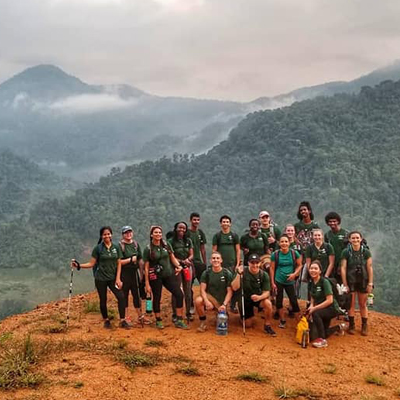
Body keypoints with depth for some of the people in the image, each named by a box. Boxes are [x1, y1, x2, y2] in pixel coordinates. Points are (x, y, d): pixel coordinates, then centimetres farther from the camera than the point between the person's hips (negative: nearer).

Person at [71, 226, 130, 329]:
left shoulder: (116, 248, 3)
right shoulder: (98, 248, -5)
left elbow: (119, 264, 4)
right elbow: (91, 264, -4)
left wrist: (118, 279, -3)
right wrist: (78, 265, -17)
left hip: (113, 278, 2)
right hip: (101, 279, -2)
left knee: (121, 297, -12)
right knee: (103, 300, 6)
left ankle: (122, 321, -4)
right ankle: (106, 320, 26)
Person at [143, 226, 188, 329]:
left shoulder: (166, 245, 5)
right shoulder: (148, 249, -4)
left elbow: (172, 258, 12)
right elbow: (146, 267, -3)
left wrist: (178, 265, -10)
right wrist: (147, 284, -6)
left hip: (168, 275, 3)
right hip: (155, 277, -3)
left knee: (179, 294, -6)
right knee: (157, 298, 4)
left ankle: (179, 321, 3)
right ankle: (158, 321, 25)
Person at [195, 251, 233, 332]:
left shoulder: (227, 273, -5)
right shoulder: (206, 273, -2)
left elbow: (229, 291, -7)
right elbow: (202, 290, -8)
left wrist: (224, 305, -21)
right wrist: (206, 301, -26)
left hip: (222, 301, 0)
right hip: (209, 299, 0)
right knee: (198, 301, -33)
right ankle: (203, 322, -10)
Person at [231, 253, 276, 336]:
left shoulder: (264, 275, -14)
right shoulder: (243, 271, -18)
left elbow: (266, 292, -15)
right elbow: (234, 288, -24)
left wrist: (259, 297, -37)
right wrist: (239, 274, -36)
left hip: (258, 298, 0)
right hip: (245, 299, 0)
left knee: (268, 303, -32)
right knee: (248, 324, 1)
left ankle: (267, 326, -10)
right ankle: (250, 315, 37)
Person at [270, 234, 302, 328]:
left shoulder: (294, 253, -8)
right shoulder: (275, 254, -8)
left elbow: (299, 265, 3)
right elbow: (272, 268, -2)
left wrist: (294, 274, -15)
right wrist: (272, 283, -4)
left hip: (290, 281, -1)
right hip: (278, 281, 1)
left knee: (294, 301, -2)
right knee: (279, 301, 8)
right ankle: (282, 320, 25)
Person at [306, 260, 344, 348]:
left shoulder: (324, 282, -21)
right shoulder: (311, 283, 1)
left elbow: (329, 300, -25)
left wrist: (314, 308, -25)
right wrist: (311, 306, -9)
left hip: (332, 308, -8)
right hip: (321, 310, 8)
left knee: (315, 313, -36)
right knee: (313, 336, 7)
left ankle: (322, 340, -21)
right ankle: (338, 327, 31)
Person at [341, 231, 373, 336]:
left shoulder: (366, 252, -5)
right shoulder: (346, 252, -7)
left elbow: (369, 268, -2)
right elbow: (343, 268, -7)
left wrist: (370, 283, -5)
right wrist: (345, 284, -9)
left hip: (363, 282, 1)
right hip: (351, 282, 0)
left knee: (363, 304, 9)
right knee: (351, 304, 6)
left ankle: (364, 326, 18)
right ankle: (351, 325, 18)